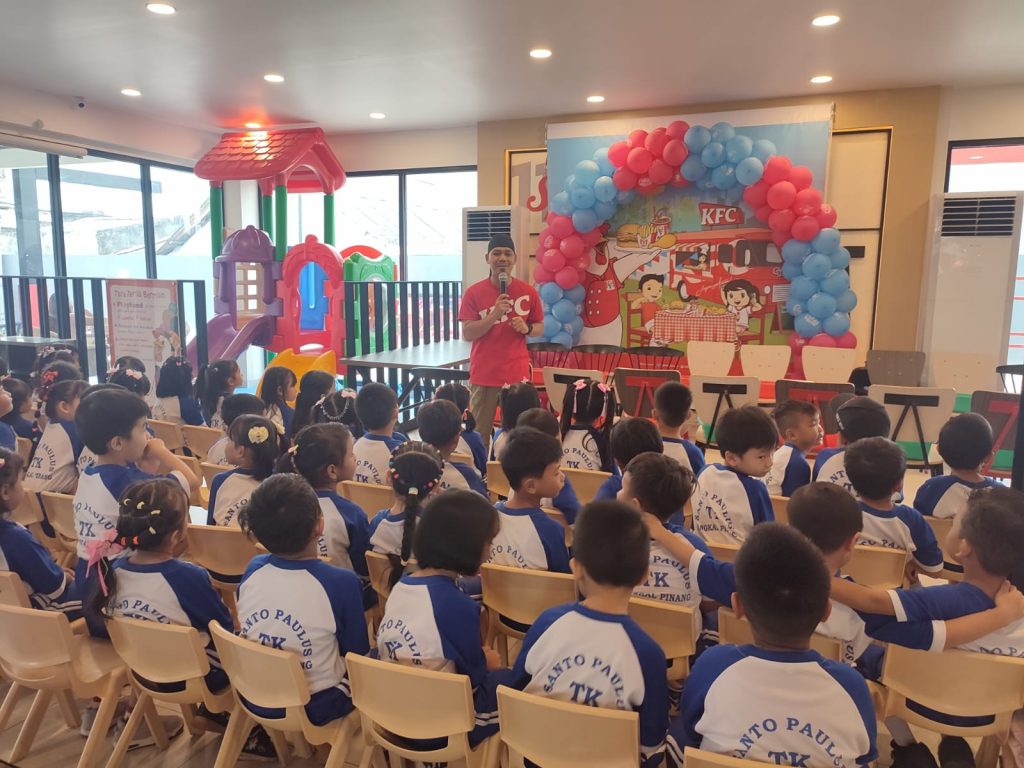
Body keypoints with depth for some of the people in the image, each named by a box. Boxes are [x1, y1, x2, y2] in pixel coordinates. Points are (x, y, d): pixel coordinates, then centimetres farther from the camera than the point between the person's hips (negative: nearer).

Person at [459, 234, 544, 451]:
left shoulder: (528, 292, 2)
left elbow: (540, 327, 12)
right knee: (479, 432, 3)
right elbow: (467, 334, -8)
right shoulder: (474, 292, -2)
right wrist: (494, 314, -20)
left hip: (517, 374, 1)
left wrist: (527, 328, -11)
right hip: (483, 374, -1)